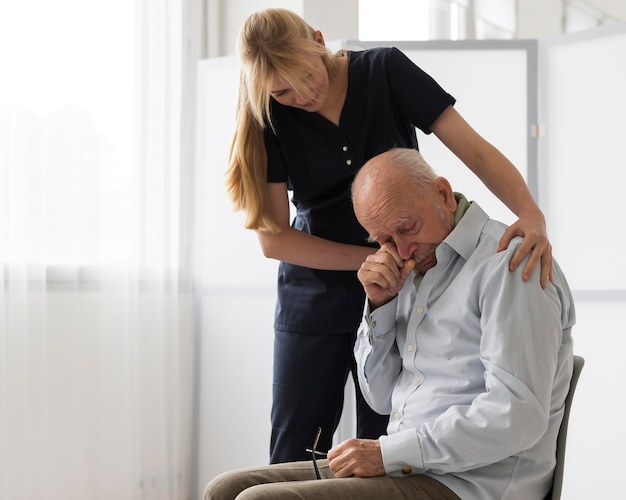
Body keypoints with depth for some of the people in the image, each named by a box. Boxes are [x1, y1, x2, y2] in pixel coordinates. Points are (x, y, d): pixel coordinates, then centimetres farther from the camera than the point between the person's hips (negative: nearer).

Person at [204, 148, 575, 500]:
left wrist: (391, 453, -17)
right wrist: (379, 304, 3)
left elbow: (516, 416, -21)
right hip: (411, 469, 9)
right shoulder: (417, 274, 17)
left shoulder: (508, 264, -11)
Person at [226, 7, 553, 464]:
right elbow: (274, 237, -10)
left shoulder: (386, 71, -10)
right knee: (293, 461, 5)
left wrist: (532, 215, -33)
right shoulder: (270, 117, -9)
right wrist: (373, 259, -19)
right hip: (315, 301, 1)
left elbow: (475, 149, -15)